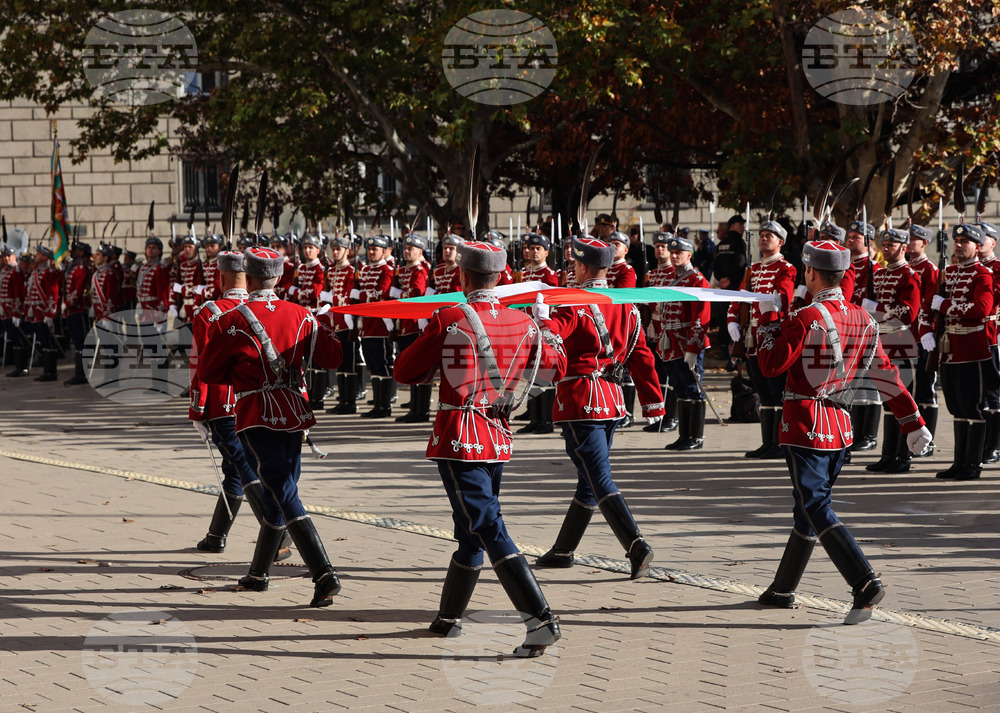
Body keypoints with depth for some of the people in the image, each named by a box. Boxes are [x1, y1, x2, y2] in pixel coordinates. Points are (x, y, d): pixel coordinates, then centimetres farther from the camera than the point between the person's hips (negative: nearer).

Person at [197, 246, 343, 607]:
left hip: (257, 419, -5)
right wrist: (324, 332, 24)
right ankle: (258, 574, 30)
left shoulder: (229, 323, -9)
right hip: (294, 415, 5)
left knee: (283, 495, -9)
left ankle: (324, 574, -23)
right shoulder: (300, 315, 2)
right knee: (279, 494, 17)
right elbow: (332, 358, 6)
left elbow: (207, 372, 0)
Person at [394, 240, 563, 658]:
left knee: (489, 530, -10)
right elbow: (555, 361, 22)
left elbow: (404, 372, -3)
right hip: (498, 440, 6)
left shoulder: (448, 321, -11)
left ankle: (540, 619, -21)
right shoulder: (523, 324, 3)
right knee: (472, 532, 18)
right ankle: (449, 618, 30)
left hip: (458, 439, -6)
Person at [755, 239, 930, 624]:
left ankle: (865, 584, -24)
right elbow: (886, 373, 7)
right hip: (840, 425, 8)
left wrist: (770, 322, 1)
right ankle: (783, 588, 27)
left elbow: (771, 366, -15)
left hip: (805, 425, -8)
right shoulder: (862, 319, 5)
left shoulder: (805, 319, -16)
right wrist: (913, 422, 10)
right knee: (809, 506, 16)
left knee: (814, 507, -9)